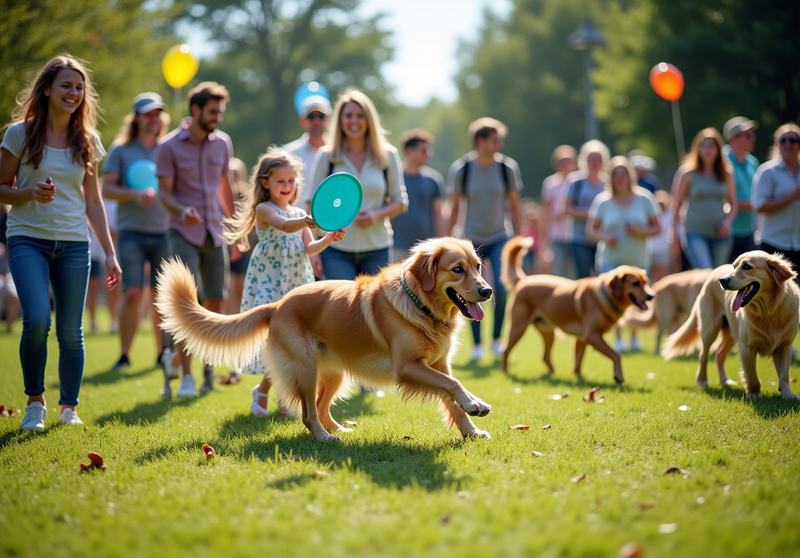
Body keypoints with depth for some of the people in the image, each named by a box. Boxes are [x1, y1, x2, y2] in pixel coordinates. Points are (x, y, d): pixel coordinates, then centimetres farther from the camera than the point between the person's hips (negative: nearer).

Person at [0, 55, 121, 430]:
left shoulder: (87, 140, 8)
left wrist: (109, 253, 9)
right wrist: (31, 193, -18)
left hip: (74, 244, 3)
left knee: (71, 331, 1)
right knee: (36, 320, -19)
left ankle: (69, 408, 16)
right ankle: (34, 400, 2)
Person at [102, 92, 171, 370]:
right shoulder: (121, 150, 6)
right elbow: (106, 189, 0)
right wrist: (135, 194, -14)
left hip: (164, 232, 2)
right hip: (132, 232, -2)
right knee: (132, 294, -10)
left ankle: (163, 354, 15)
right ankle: (124, 355, -1)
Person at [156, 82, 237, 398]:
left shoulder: (222, 143, 7)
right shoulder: (169, 146, -6)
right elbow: (164, 192, -8)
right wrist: (181, 210, -28)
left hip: (214, 232, 5)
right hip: (183, 233, -4)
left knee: (214, 303, 4)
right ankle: (186, 376, -10)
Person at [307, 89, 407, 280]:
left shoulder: (387, 155, 6)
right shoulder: (326, 156, 4)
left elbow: (400, 201, 10)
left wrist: (376, 215, -10)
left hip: (377, 248, 1)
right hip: (336, 250, -1)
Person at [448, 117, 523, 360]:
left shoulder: (507, 167, -4)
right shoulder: (461, 169, -7)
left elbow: (514, 205, 4)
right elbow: (455, 207, 2)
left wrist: (520, 238, 4)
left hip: (500, 237, 0)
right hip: (472, 238, 0)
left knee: (500, 287, -15)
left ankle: (496, 339, 3)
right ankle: (476, 344, 14)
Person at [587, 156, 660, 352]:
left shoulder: (644, 198, 0)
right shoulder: (602, 201, -1)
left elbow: (657, 227, 4)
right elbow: (590, 229, 5)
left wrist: (641, 231, -15)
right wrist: (604, 237, -15)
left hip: (637, 260, 1)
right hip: (610, 259, -1)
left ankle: (634, 337, 30)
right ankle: (617, 339, -9)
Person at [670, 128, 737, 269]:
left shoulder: (726, 175, 9)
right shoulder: (687, 173, 0)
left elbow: (734, 203, 17)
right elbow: (676, 205, 3)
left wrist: (728, 221, -3)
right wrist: (674, 234, 1)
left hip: (720, 234, 4)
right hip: (694, 232, -3)